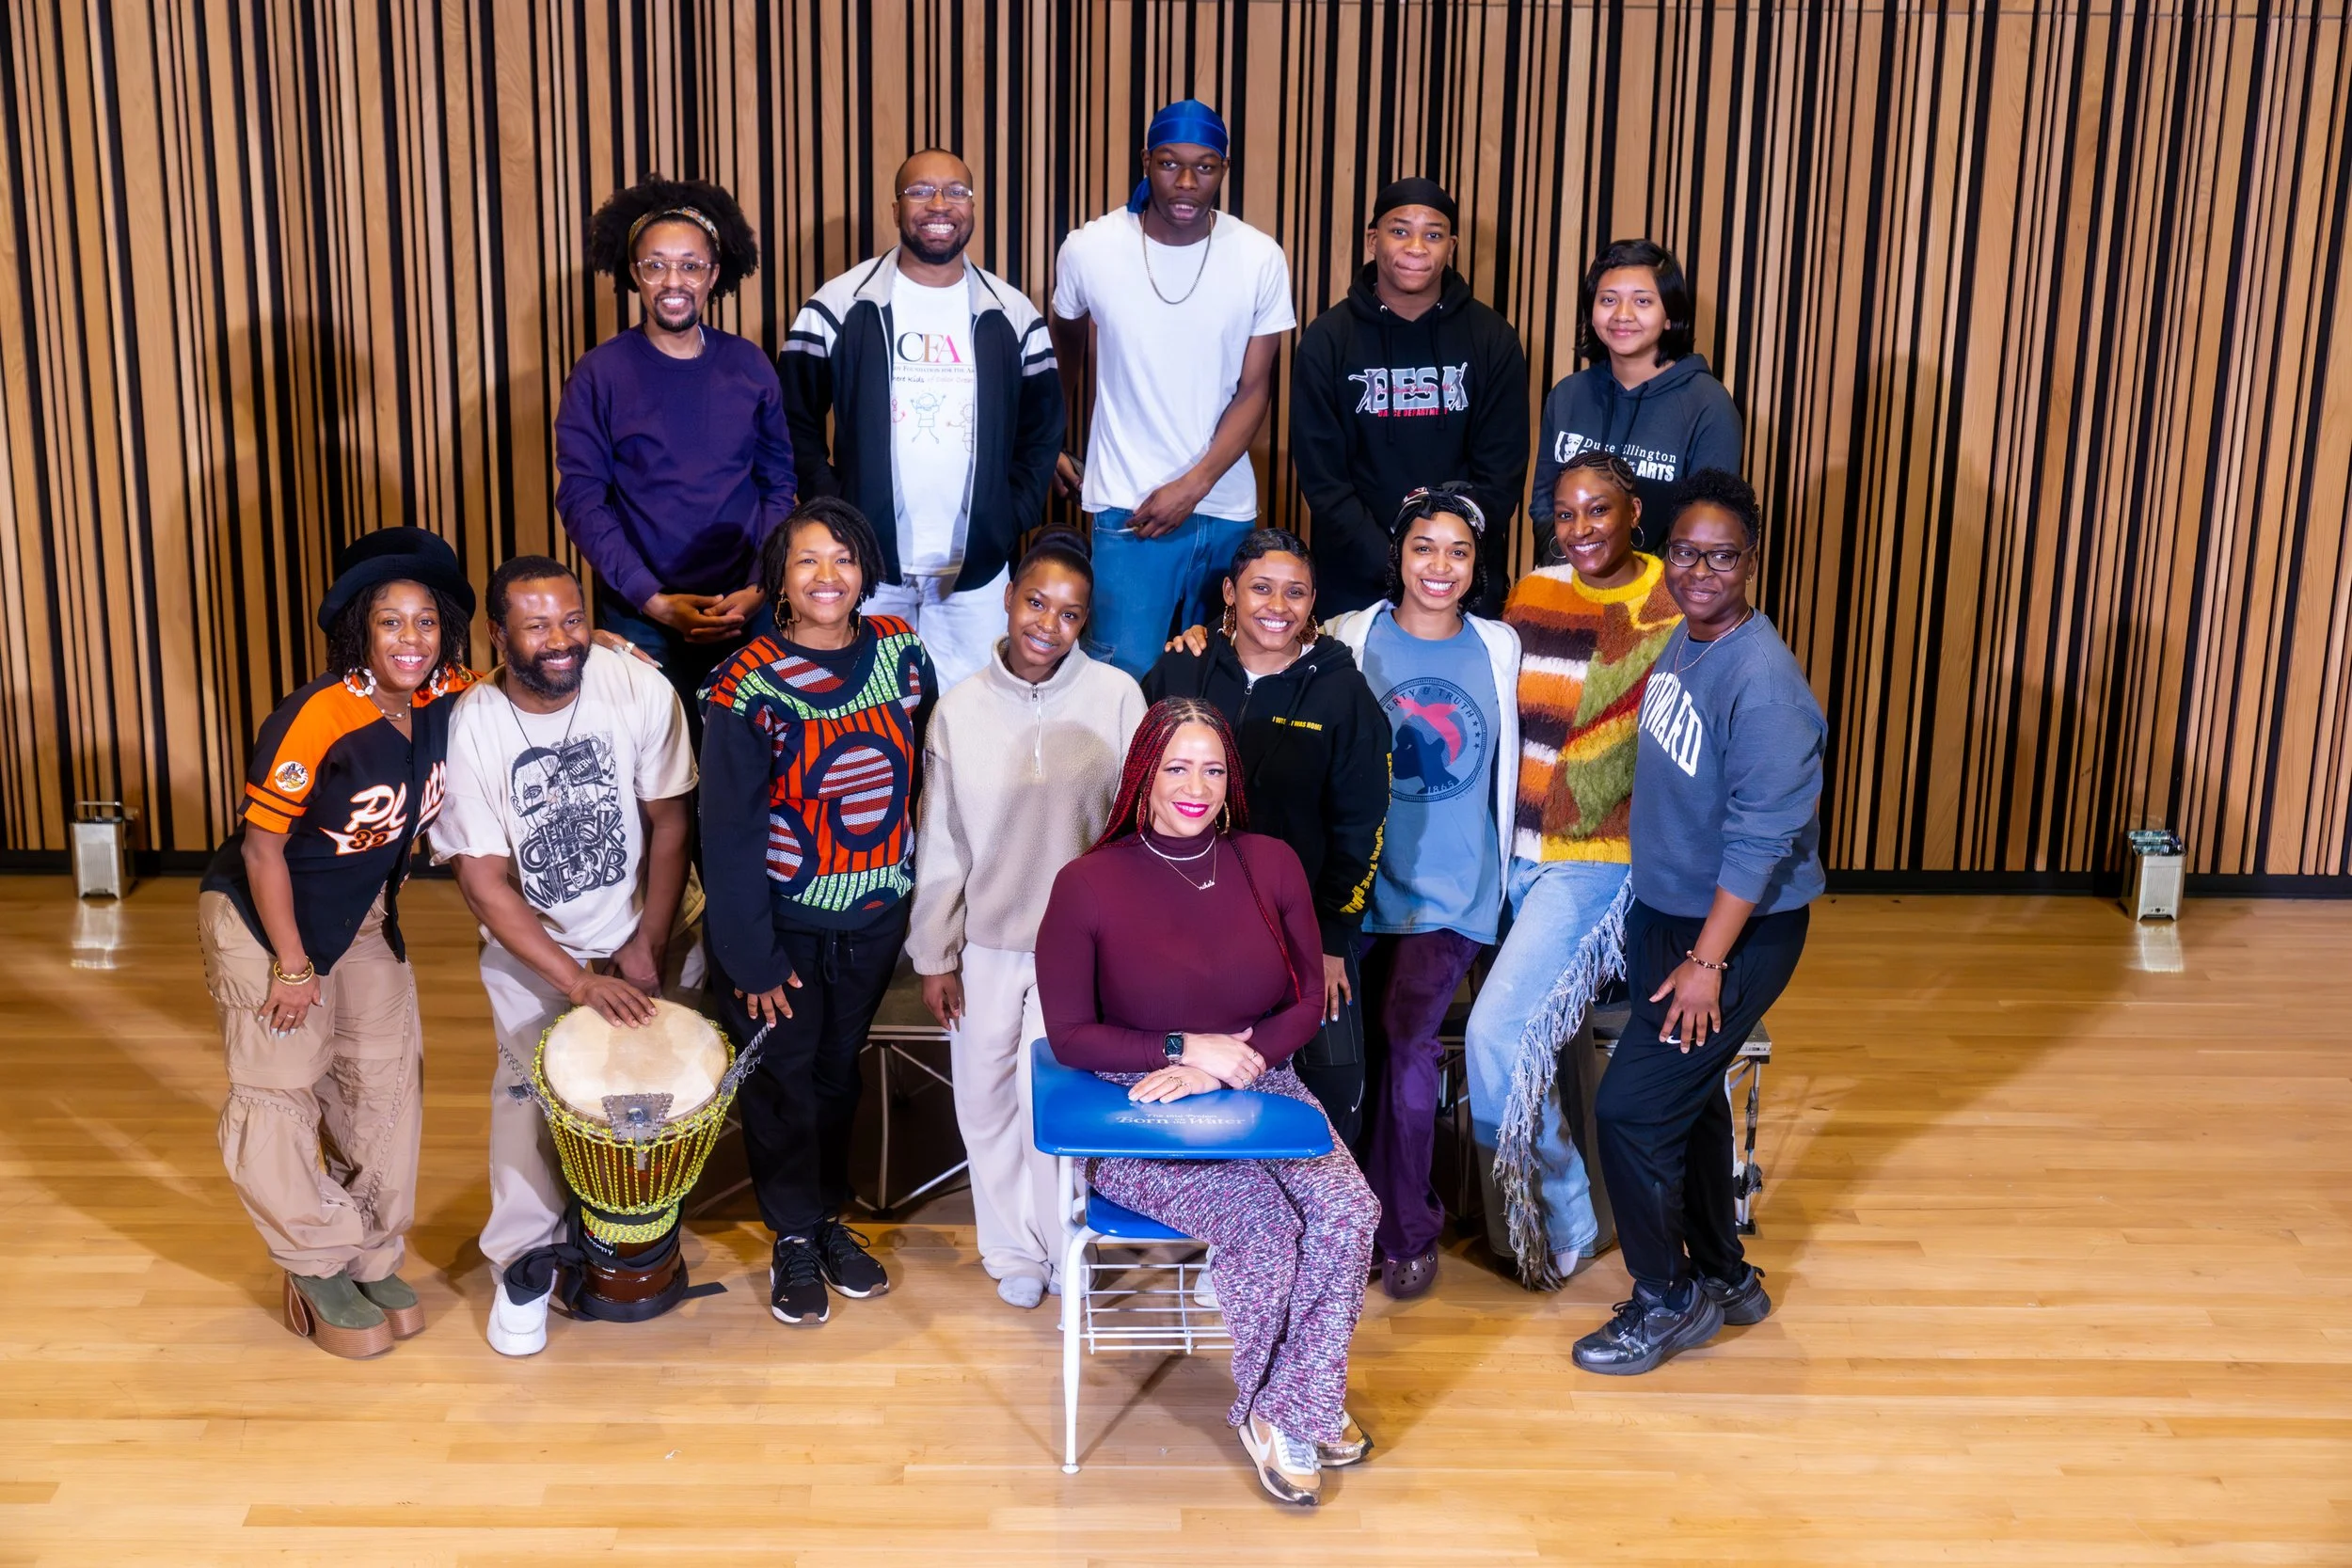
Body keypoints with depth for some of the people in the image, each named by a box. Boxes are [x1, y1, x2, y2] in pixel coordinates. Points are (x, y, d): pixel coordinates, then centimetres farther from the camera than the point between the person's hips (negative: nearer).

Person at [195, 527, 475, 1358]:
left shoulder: (449, 700, -13)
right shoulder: (315, 720, -29)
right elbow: (262, 846, -22)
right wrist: (292, 966, -18)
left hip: (363, 917, 6)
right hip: (260, 916, -6)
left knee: (386, 1080, 9)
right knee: (281, 1088, -4)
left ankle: (372, 1261, 23)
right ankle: (319, 1273, 12)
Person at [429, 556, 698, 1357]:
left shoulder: (641, 689, -21)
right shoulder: (468, 729, -21)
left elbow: (668, 824, -10)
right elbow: (484, 884, -19)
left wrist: (647, 948, -11)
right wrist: (578, 982, -24)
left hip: (634, 933, 1)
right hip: (529, 950, -1)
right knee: (530, 1093, -6)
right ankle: (521, 1266, 12)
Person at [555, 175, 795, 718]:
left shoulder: (750, 366, 4)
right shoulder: (599, 374, -3)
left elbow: (779, 484, 6)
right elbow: (581, 500, -6)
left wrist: (760, 590, -6)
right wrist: (654, 601, -13)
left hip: (746, 612, 2)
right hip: (639, 619, -2)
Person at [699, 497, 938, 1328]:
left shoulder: (900, 650, -5)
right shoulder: (747, 689, -17)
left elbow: (922, 768, 6)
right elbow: (729, 833, -15)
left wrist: (914, 883, 6)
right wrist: (752, 959, -14)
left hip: (875, 912, 4)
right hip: (781, 919, -3)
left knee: (840, 1067, 18)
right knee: (783, 1074, 9)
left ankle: (830, 1214, 37)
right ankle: (795, 1235, 27)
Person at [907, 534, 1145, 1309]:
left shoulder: (1116, 697, -11)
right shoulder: (959, 708, -4)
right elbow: (939, 842, 1)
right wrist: (934, 954, 3)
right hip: (985, 942, 3)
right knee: (986, 1100, 13)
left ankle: (1066, 1249, 25)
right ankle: (1012, 1249, 35)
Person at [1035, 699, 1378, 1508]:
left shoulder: (1271, 865, 4)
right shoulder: (1088, 884, -5)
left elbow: (1307, 1003, 4)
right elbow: (1069, 1035, -4)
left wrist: (1215, 1070, -11)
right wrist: (1187, 1048, -15)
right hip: (1143, 1123, -3)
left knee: (1347, 1208, -25)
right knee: (1262, 1223, -27)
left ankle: (1300, 1407, -6)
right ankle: (1267, 1409, 0)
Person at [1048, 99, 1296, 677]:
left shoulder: (1261, 259, -4)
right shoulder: (1088, 250, -5)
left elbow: (1254, 390, -3)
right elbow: (1065, 343, 14)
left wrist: (1194, 485, -13)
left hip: (1227, 507, 2)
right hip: (1127, 503, -2)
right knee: (1127, 674, -7)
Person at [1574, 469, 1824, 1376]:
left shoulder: (1762, 681, -25)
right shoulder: (1682, 643, 2)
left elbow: (1762, 838, -25)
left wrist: (1707, 962, -22)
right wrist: (1652, 918, 15)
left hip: (1739, 930, -9)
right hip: (1666, 911, 9)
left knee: (1630, 1110, -6)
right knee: (1688, 1097, 20)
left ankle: (1670, 1302, 15)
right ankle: (1724, 1277, 39)